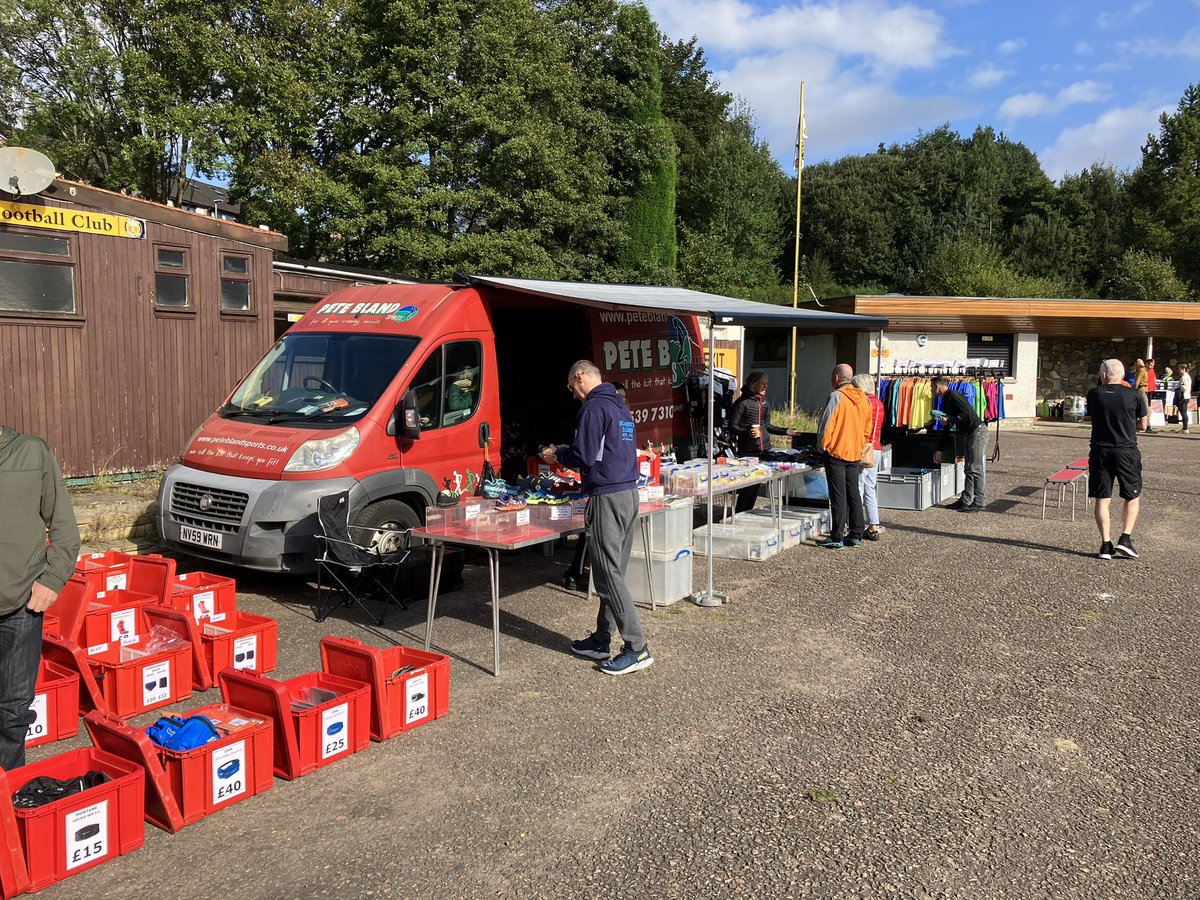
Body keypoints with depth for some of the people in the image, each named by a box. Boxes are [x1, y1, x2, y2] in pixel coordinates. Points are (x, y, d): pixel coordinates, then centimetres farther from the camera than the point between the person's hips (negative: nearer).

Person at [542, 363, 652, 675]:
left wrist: (557, 455, 3)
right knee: (614, 572, 13)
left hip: (607, 497, -10)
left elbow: (584, 456, -16)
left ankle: (637, 648, -6)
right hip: (629, 494, 10)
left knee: (608, 574, -6)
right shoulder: (620, 407, 19)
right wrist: (568, 457, 25)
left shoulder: (593, 408, -11)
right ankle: (601, 640, 22)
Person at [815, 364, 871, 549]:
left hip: (836, 452, -6)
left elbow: (826, 425, -14)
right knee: (853, 494, 11)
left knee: (838, 496, -4)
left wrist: (822, 447, -2)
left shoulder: (836, 396, -13)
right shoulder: (863, 399, 9)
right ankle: (856, 535, 15)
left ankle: (837, 538, -2)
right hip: (855, 454, 6)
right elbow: (867, 431, 14)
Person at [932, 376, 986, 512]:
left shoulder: (953, 396, -12)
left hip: (977, 432, -10)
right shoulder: (946, 401, 18)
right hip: (968, 434, 10)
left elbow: (968, 413, -23)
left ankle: (979, 503, -5)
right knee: (969, 470, 12)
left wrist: (949, 421, -16)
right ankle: (965, 500, 16)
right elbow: (948, 426, 23)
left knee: (977, 469, -8)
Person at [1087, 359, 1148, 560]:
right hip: (1126, 451, -1)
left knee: (1102, 499, 6)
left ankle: (1106, 544, 4)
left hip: (1100, 451, 1)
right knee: (1133, 497, 14)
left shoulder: (1094, 394, -3)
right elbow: (1143, 424, 5)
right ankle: (1125, 538, 2)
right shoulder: (1134, 395, -6)